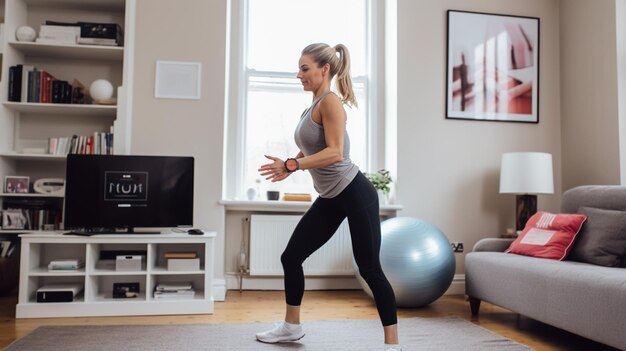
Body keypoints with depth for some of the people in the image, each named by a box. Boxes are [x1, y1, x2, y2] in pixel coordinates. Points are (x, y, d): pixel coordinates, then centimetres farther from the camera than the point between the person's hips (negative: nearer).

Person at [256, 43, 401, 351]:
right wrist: (289, 164, 8)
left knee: (369, 268, -3)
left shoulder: (330, 102, -14)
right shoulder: (313, 106, 12)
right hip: (330, 199, 9)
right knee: (291, 257, 10)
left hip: (355, 193, -9)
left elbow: (335, 153, -24)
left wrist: (292, 165, -26)